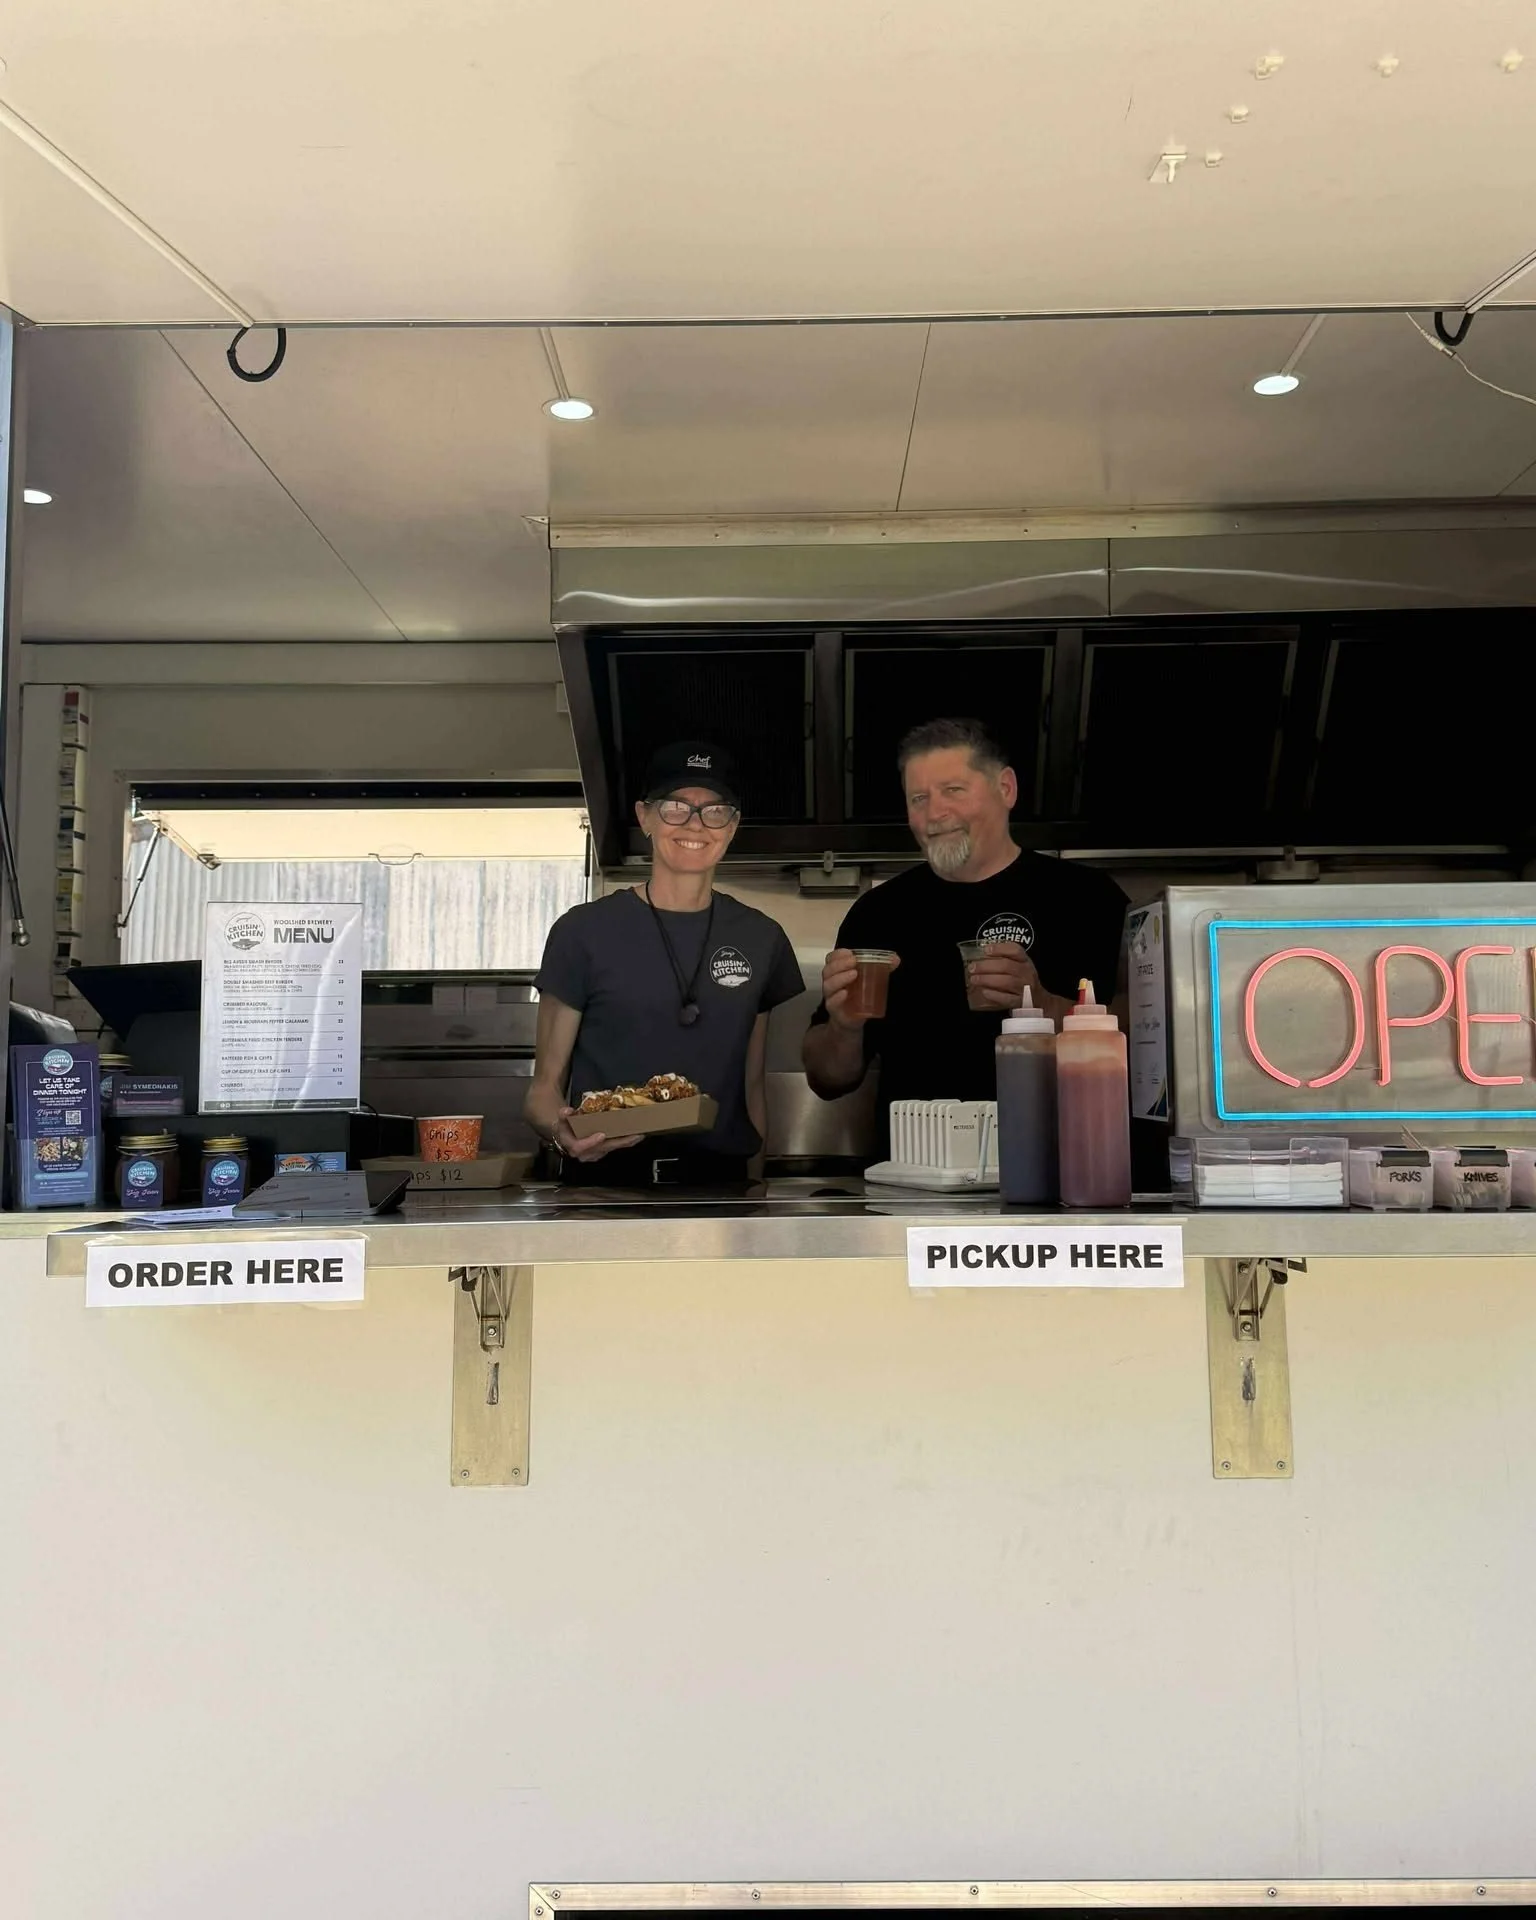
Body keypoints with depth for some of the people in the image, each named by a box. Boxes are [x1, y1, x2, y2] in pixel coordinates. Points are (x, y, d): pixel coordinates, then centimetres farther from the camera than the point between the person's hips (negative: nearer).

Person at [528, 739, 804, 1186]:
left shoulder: (761, 940, 11)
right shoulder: (584, 932, 1)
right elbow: (545, 1085, 3)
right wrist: (563, 1130, -17)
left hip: (718, 1182, 3)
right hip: (604, 1181, -3)